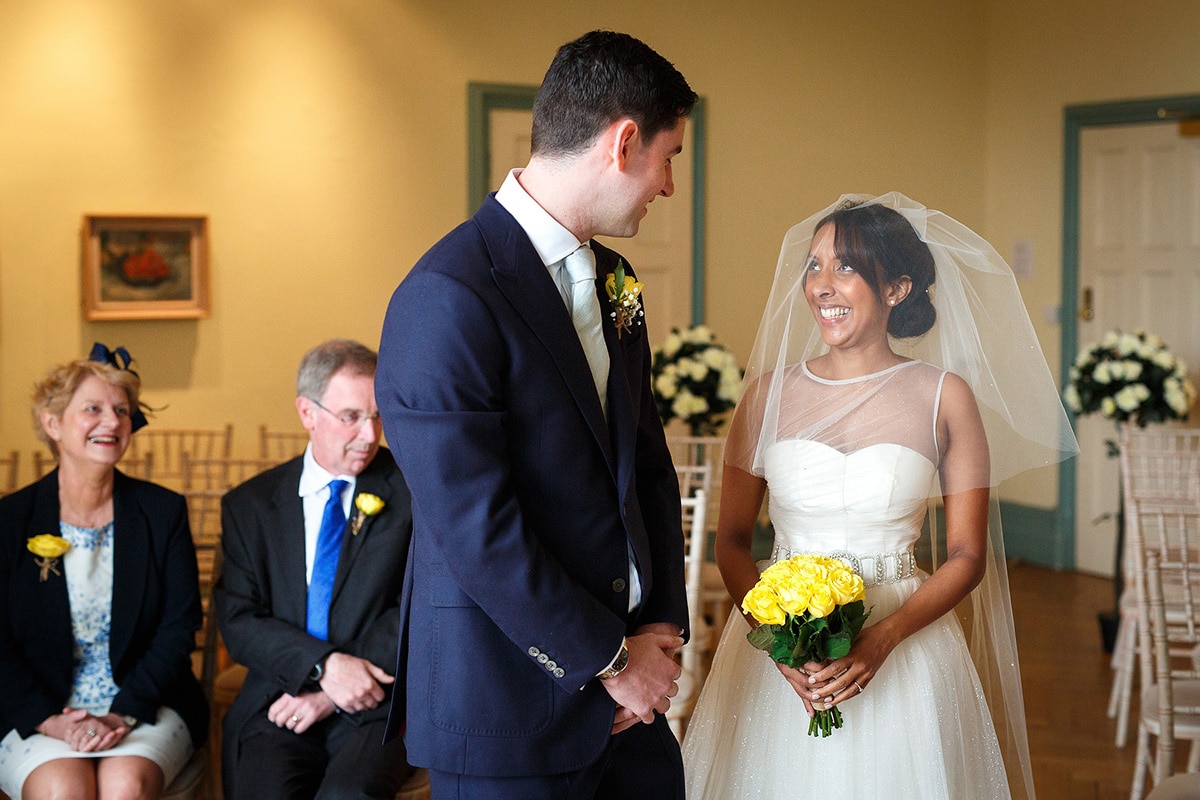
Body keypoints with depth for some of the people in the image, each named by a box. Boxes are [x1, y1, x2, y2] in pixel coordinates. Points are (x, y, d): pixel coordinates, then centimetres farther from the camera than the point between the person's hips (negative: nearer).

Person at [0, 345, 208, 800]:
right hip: (37, 715, -1)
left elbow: (179, 627, 0)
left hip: (145, 707, 1)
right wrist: (51, 720, -16)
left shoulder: (164, 512, 5)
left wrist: (124, 714, -14)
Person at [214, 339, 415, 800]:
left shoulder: (412, 491, 4)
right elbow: (238, 621, 3)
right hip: (280, 704, 2)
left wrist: (332, 694, -9)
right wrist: (323, 666, -14)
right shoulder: (250, 504, 10)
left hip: (378, 703, -2)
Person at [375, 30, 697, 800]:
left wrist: (663, 626, 2)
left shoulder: (613, 279, 9)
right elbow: (475, 531, -21)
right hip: (510, 708, -7)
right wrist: (608, 659, -12)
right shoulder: (447, 299, -19)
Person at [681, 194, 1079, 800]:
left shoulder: (945, 396, -4)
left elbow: (968, 556, -3)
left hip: (901, 655, -1)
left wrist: (882, 640, -17)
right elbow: (731, 541, 3)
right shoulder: (769, 392, 1)